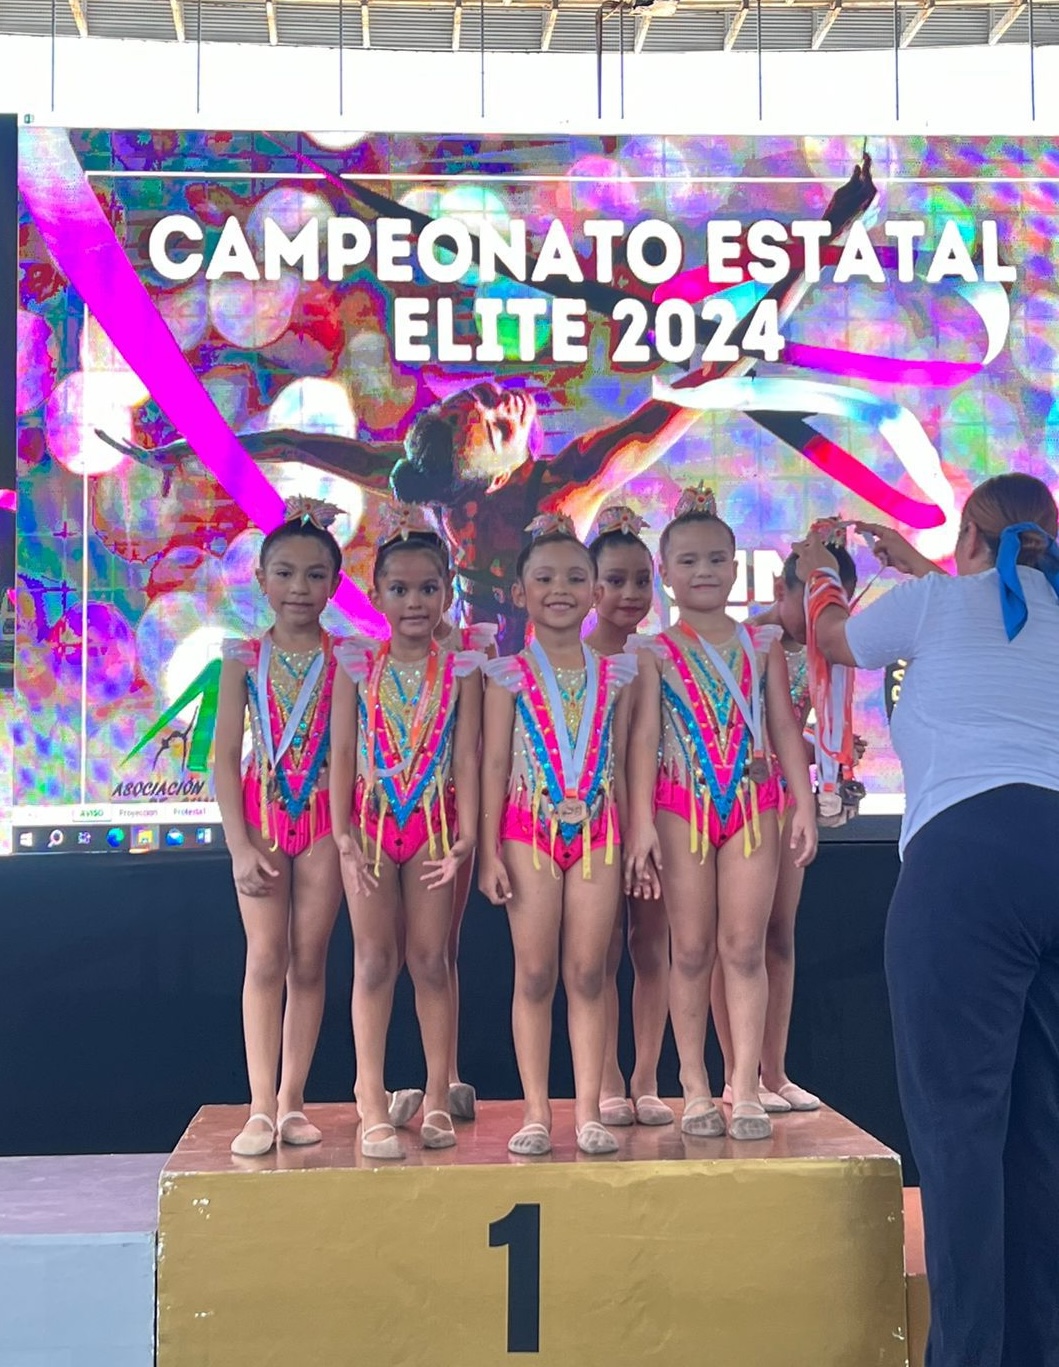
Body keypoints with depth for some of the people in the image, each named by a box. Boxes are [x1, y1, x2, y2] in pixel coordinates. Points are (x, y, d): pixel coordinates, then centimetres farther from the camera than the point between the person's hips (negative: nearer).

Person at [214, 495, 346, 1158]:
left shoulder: (345, 657, 0)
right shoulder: (245, 658, 1)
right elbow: (226, 756, -1)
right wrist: (240, 844, -8)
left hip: (324, 815, 0)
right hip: (262, 812, 0)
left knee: (309, 961, 4)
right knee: (266, 959, -2)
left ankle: (292, 1100, 13)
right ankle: (261, 1108, 2)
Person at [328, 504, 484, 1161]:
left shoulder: (460, 670, 1)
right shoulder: (357, 665, 2)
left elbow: (466, 758, -2)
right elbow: (343, 754, 0)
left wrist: (466, 836, -11)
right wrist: (344, 835, -8)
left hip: (434, 822, 0)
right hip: (370, 819, 0)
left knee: (431, 958, 4)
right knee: (374, 957, 0)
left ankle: (438, 1100, 14)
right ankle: (373, 1105, 6)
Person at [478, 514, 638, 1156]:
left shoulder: (614, 674, 8)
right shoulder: (509, 675, 2)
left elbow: (621, 764, 10)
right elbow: (495, 764, 0)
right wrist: (489, 851, -6)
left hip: (597, 831, 2)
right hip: (530, 828, -1)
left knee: (589, 973, 3)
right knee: (535, 975, 2)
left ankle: (589, 1111, 10)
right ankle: (537, 1112, 9)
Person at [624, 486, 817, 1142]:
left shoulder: (762, 644, 8)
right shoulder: (656, 654, 2)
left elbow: (785, 727, 7)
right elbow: (645, 736, -4)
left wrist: (804, 804, 0)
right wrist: (642, 822, -11)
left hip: (753, 801, 1)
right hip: (683, 804, -1)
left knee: (745, 946, 0)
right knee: (692, 950, 4)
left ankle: (745, 1090, 5)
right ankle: (696, 1090, 12)